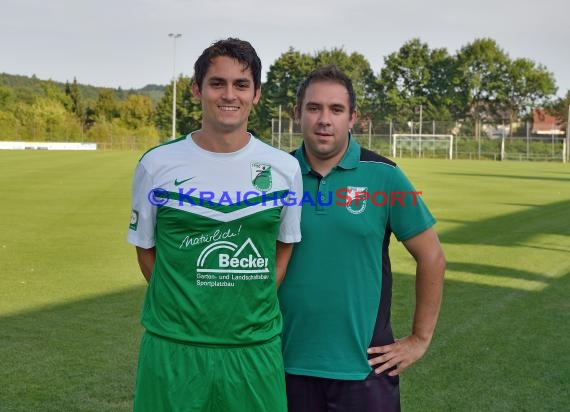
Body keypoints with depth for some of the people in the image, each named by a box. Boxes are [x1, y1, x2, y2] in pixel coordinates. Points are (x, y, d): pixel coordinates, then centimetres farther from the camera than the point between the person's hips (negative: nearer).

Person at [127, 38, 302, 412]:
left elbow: (285, 247, 11)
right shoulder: (157, 164, -1)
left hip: (255, 348, 1)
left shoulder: (285, 169, 1)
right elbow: (145, 249, 7)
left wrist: (249, 309, 2)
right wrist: (185, 306, 0)